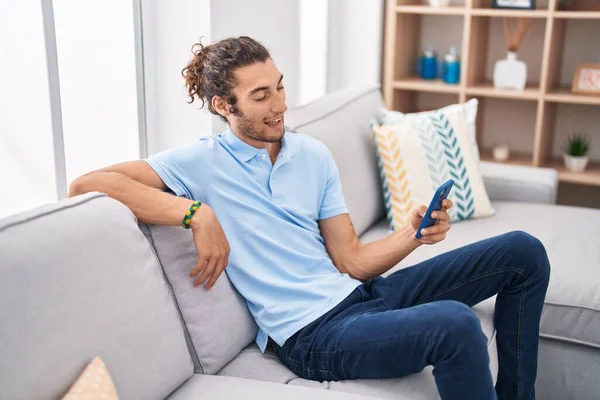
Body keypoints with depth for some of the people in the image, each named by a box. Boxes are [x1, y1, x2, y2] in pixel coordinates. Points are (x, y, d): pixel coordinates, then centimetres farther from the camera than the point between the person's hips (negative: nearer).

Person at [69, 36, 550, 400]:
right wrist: (198, 213, -21)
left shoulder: (313, 154, 11)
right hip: (313, 331, -7)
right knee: (455, 325, -35)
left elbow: (351, 261, 9)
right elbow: (87, 183, -15)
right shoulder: (201, 162, -4)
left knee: (523, 252, 4)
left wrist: (412, 234, -10)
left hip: (361, 293, 7)